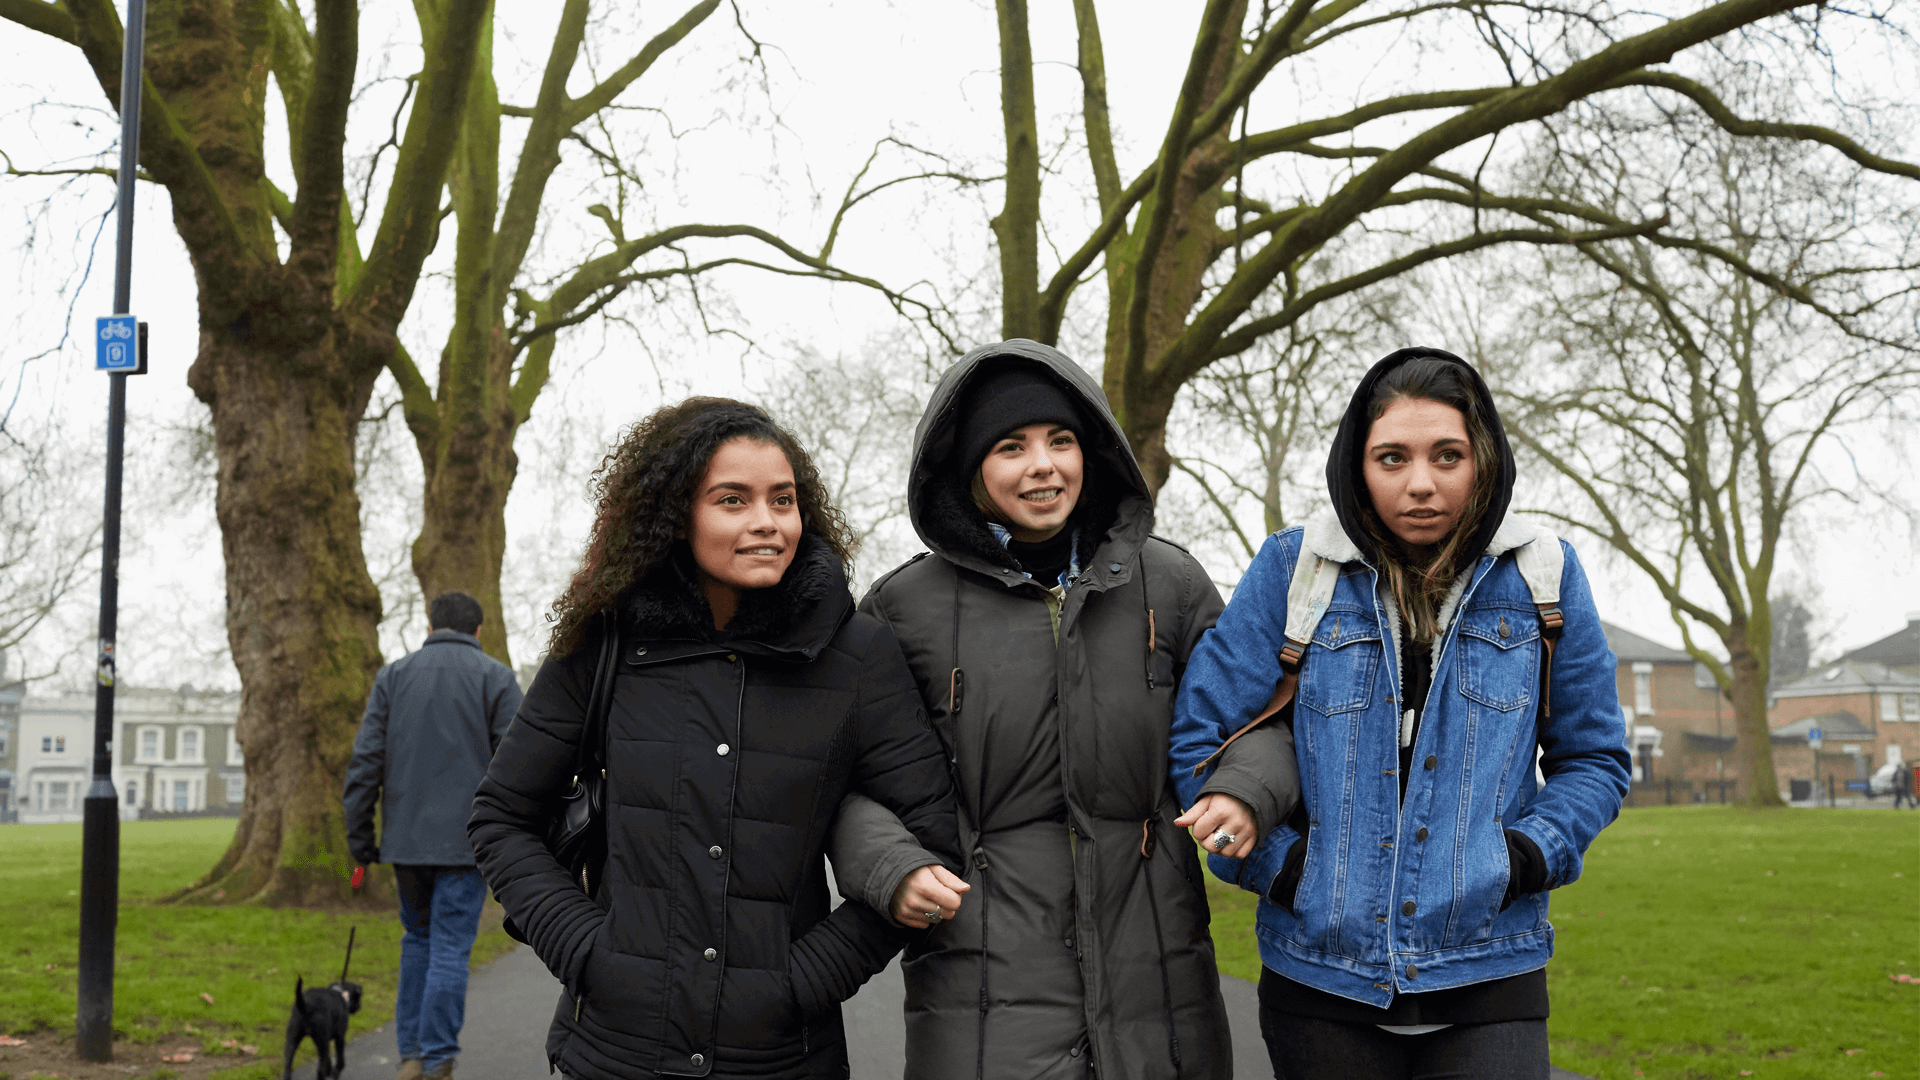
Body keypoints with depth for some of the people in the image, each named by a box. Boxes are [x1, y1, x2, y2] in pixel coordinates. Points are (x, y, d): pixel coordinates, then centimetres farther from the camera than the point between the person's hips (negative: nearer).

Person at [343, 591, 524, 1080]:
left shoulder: (393, 676, 9)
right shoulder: (495, 677, 0)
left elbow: (366, 759, 5)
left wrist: (358, 833, 9)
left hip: (406, 838, 3)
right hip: (466, 838, -3)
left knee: (418, 939, 17)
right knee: (450, 948, 0)